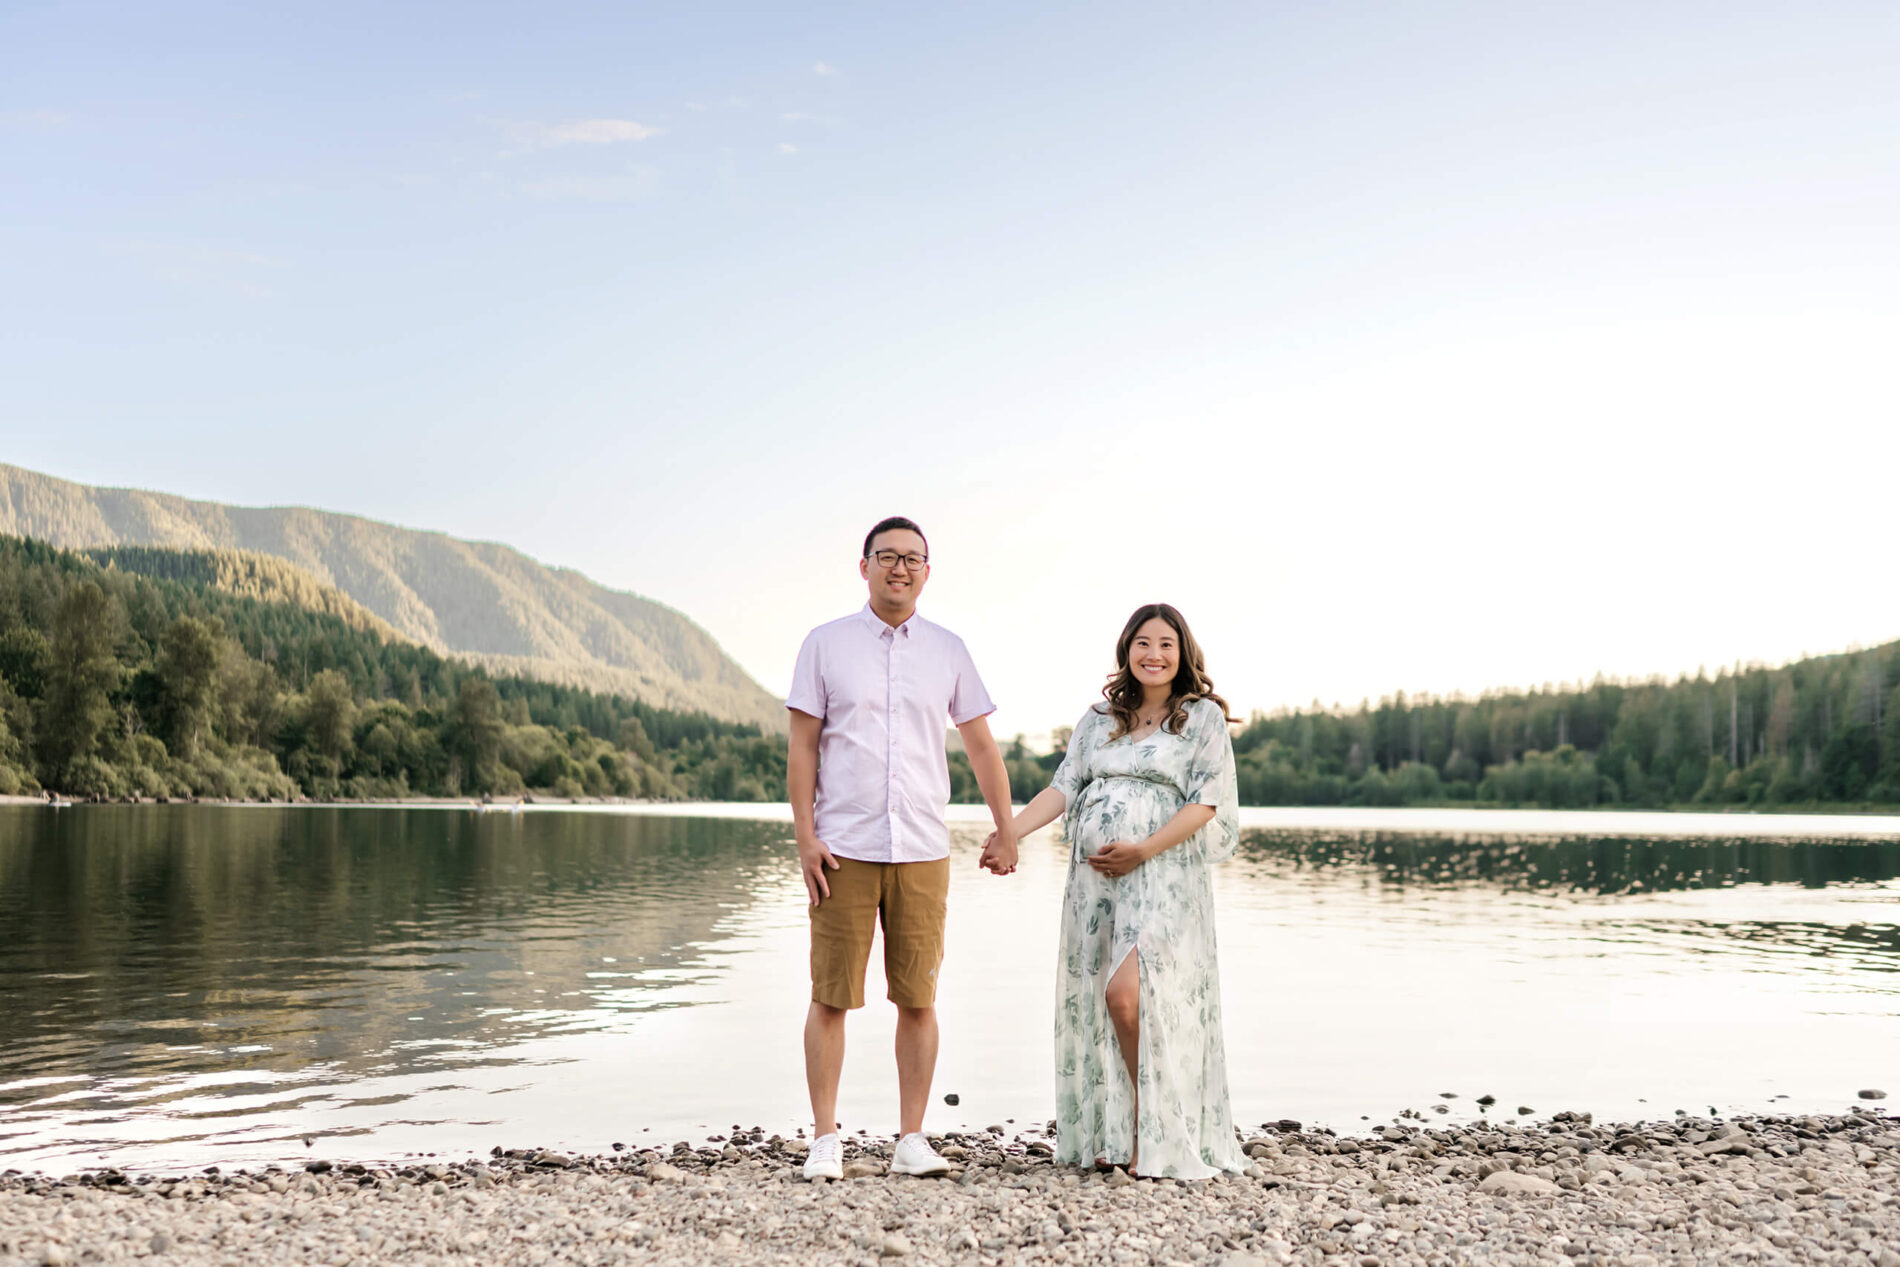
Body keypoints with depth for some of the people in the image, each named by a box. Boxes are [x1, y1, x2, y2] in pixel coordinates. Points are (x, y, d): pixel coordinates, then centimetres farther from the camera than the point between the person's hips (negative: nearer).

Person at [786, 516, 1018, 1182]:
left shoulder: (948, 650, 10)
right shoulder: (825, 644, 4)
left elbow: (981, 745, 16)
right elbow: (803, 747, 3)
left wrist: (1005, 831, 15)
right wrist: (805, 836, -5)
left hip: (922, 851, 2)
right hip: (843, 849, -2)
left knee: (917, 998, 3)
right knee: (831, 996, -1)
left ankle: (911, 1140, 11)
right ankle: (825, 1140, 7)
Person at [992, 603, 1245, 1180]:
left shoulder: (1202, 718, 4)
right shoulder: (1098, 721, 17)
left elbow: (1205, 803, -4)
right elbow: (1062, 788, 10)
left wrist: (1143, 849, -15)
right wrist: (1009, 833, -6)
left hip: (1161, 878, -5)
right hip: (1094, 879, 5)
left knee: (1127, 993, -19)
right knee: (1094, 1002, 3)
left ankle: (1159, 1134, -3)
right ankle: (1115, 1137, 13)